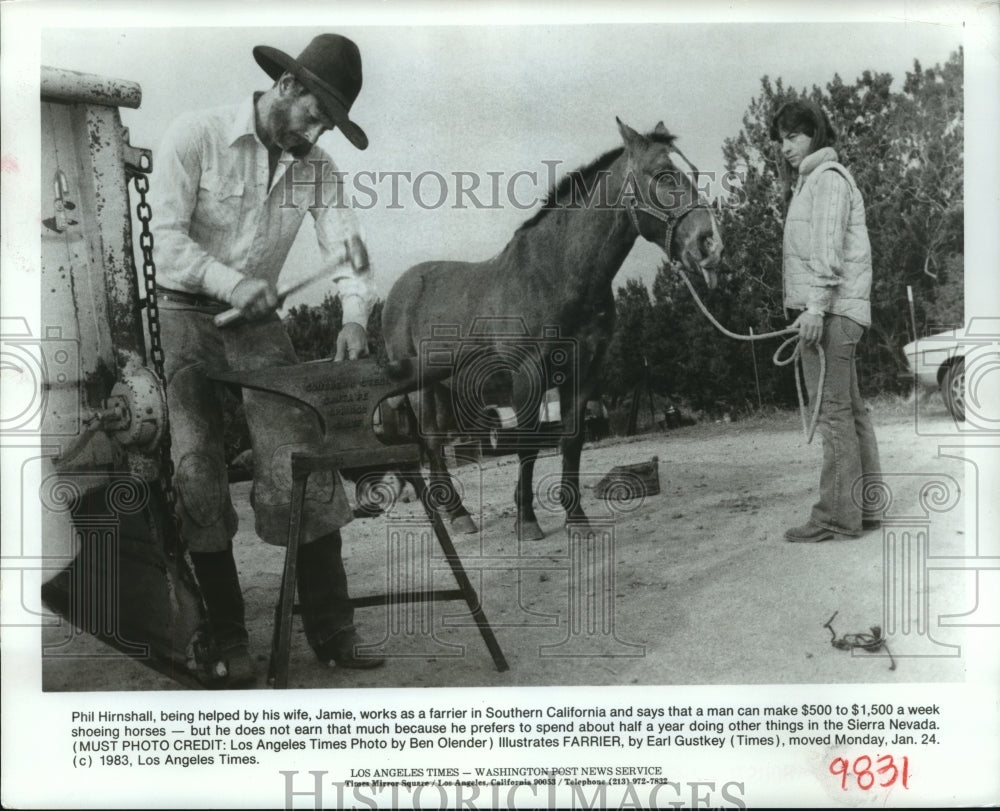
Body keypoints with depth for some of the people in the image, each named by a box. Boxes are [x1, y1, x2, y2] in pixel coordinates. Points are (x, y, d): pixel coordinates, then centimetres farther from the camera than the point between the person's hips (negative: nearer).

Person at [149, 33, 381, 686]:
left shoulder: (316, 167, 4)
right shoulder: (194, 137, -9)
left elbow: (345, 244, -4)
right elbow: (168, 236, -13)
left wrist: (355, 314, -22)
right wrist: (230, 282, -27)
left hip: (258, 320, 3)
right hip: (184, 314, -3)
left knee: (303, 458, -9)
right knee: (196, 472, -7)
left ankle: (331, 632, -1)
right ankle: (227, 644, 3)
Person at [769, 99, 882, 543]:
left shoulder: (827, 177, -6)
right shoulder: (806, 182, 24)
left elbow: (828, 250, -17)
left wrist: (816, 307, -24)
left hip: (829, 308, -11)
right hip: (833, 311, 11)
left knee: (832, 408, -10)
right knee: (850, 408, 11)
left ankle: (837, 514, -8)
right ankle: (864, 506, 17)